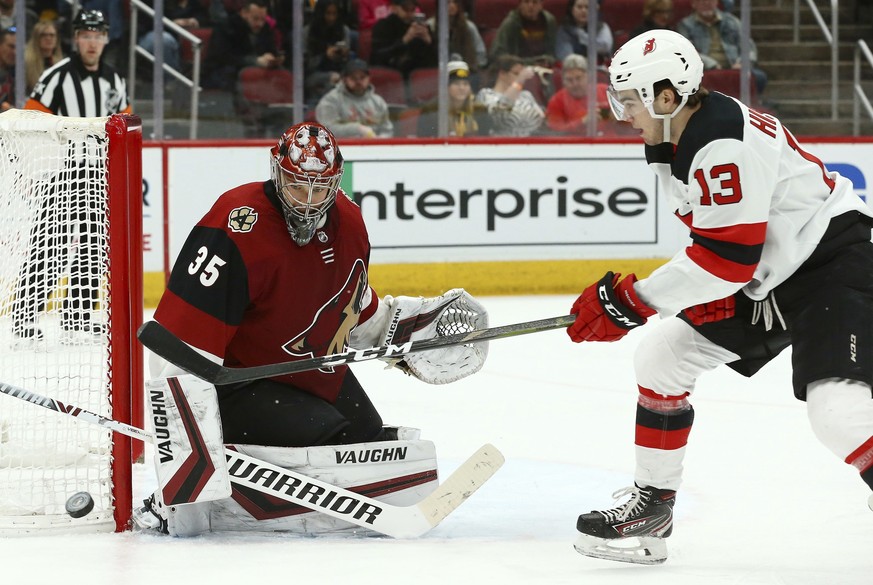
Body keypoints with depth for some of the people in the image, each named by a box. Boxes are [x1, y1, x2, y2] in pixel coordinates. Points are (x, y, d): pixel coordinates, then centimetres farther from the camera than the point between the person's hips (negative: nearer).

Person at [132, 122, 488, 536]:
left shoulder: (347, 222, -1)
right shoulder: (239, 232, -27)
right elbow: (180, 343, -30)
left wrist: (409, 325, 8)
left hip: (320, 378, 9)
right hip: (240, 385, -9)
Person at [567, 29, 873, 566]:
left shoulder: (725, 144, -26)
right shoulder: (677, 143, 6)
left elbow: (729, 256, -28)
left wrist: (632, 300, -22)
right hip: (768, 275, 11)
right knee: (661, 358, 11)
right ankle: (652, 506, 21)